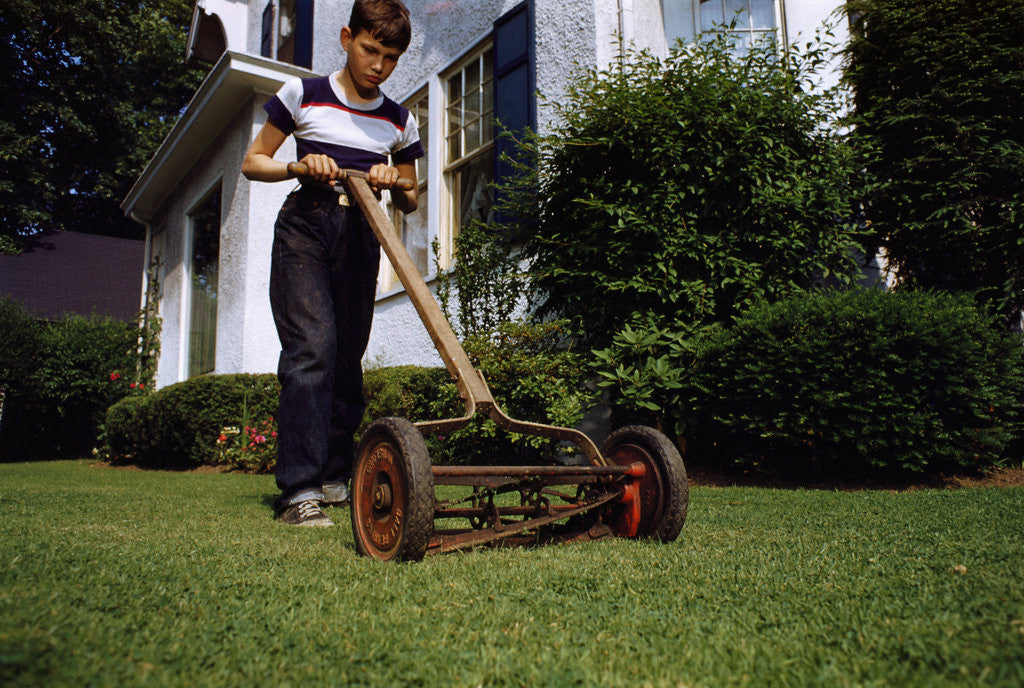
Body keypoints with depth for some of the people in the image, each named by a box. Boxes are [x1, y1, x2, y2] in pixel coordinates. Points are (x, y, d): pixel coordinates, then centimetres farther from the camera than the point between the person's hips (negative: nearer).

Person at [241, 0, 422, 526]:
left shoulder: (399, 122, 13)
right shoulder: (302, 96, 5)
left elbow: (409, 202, 19)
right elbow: (253, 162, 9)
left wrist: (393, 182, -4)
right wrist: (301, 167, -11)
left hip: (360, 237, 4)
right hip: (304, 227, -3)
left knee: (348, 356, 2)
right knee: (312, 347, -19)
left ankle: (335, 477, 15)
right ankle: (299, 489, -20)